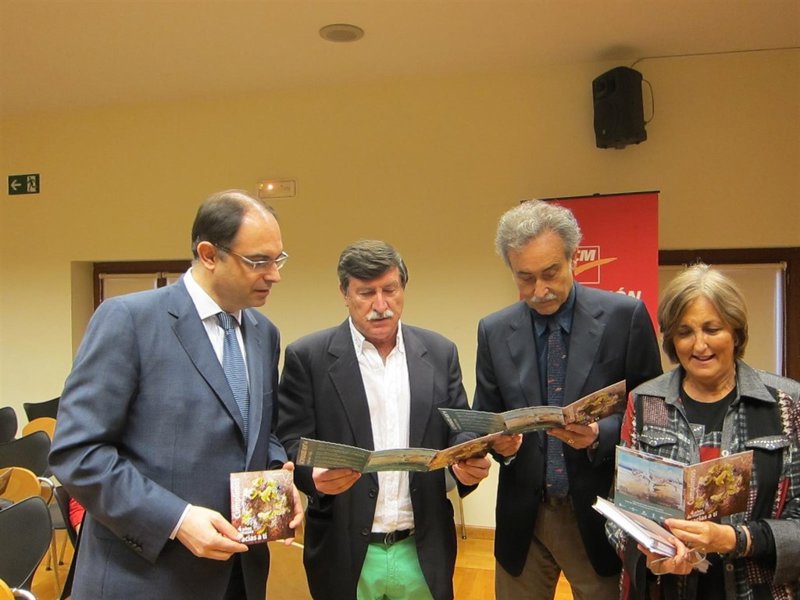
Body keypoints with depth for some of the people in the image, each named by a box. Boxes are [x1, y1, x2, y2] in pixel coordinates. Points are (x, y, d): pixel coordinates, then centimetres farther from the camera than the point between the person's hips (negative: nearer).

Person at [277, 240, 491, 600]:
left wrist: (468, 463, -15)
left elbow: (460, 429, 6)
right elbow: (290, 442, -6)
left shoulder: (440, 353, 3)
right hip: (346, 553, -2)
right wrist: (315, 475, -26)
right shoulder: (308, 357, -6)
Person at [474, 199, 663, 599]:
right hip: (522, 519, 2)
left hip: (598, 517, -2)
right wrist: (499, 442, -15)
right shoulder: (494, 331, 0)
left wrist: (599, 435, -21)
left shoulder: (625, 316, -8)